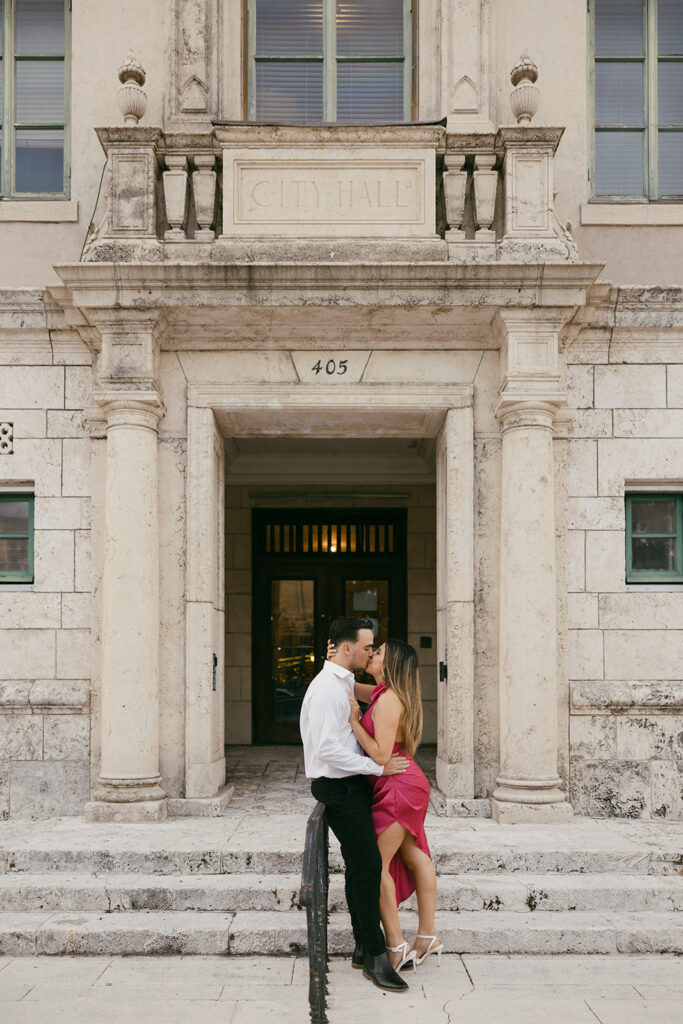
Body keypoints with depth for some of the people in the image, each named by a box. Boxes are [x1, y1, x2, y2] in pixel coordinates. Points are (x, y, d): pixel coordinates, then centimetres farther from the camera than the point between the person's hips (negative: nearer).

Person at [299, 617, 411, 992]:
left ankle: (363, 949, 20)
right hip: (338, 787, -10)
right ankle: (375, 956, -3)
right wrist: (378, 767, -19)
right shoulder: (326, 688, -18)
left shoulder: (344, 683, 15)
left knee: (359, 868, 12)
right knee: (368, 866, -11)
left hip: (352, 784, 10)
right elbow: (328, 749, -25)